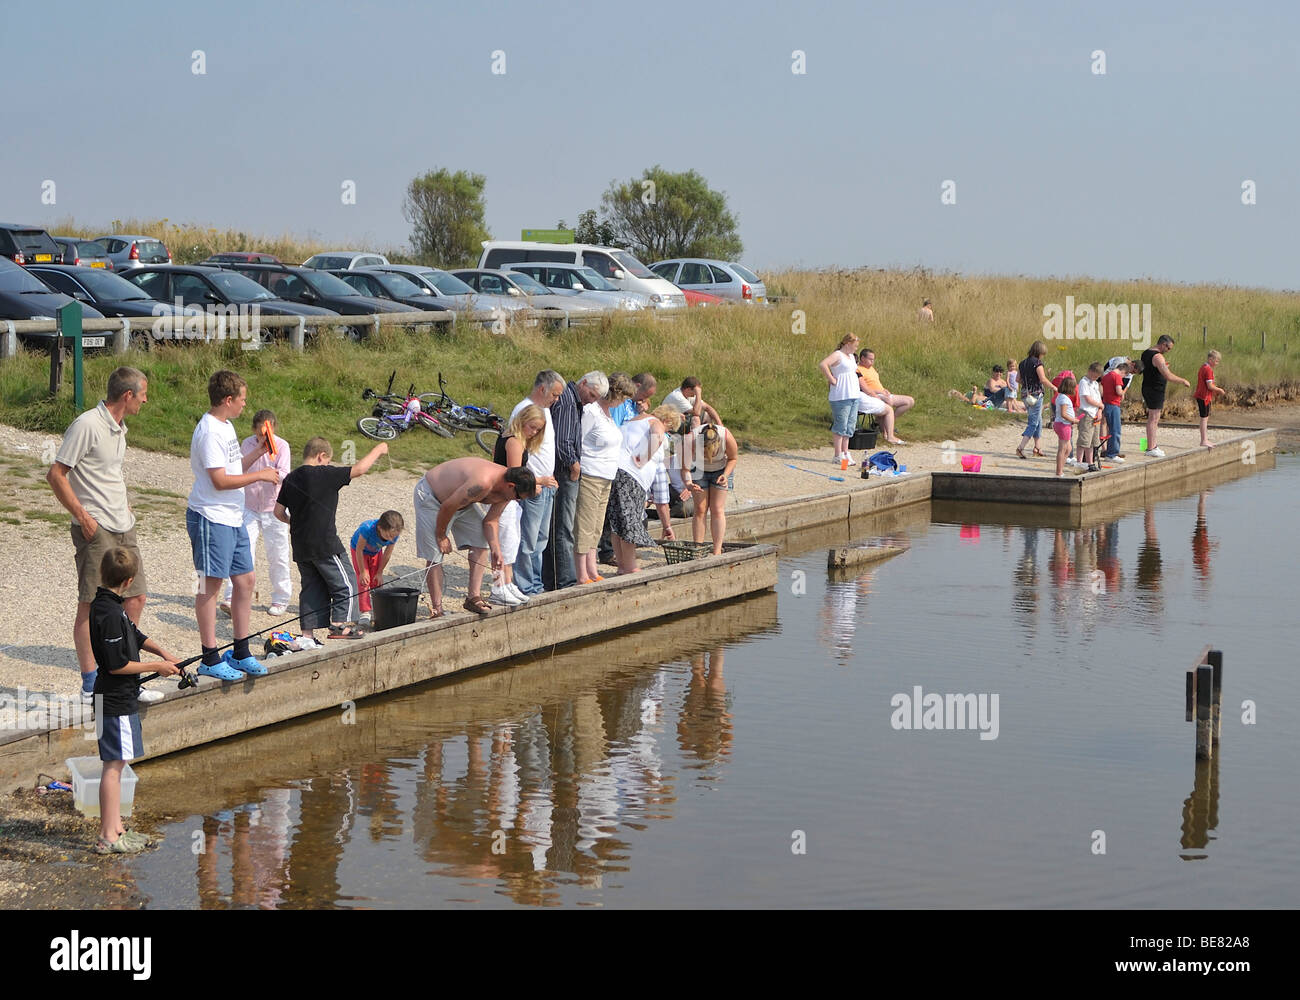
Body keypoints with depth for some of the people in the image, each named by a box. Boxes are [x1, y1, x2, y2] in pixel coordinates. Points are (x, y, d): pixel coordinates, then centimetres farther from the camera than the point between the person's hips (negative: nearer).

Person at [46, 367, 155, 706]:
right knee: (91, 605, -2)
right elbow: (55, 475, -15)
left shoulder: (119, 427, 13)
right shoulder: (87, 425, -15)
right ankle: (91, 687, 3)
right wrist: (83, 517, -16)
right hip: (96, 529, -9)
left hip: (123, 527, 9)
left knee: (134, 598, 11)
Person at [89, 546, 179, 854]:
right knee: (114, 763, -6)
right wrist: (156, 667, -11)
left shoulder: (105, 605, 9)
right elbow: (117, 664, -22)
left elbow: (135, 636, 23)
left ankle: (115, 827, 23)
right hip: (115, 700, -10)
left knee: (117, 763, 15)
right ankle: (108, 838, -3)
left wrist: (162, 653, 9)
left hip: (120, 697, 10)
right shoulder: (109, 614, -22)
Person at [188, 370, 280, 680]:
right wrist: (260, 475, -15)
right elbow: (220, 480, -22)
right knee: (211, 584, -3)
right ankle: (210, 659, 3)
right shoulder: (209, 432, -17)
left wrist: (257, 452, 10)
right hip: (211, 518, -10)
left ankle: (241, 653, 21)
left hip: (233, 518, 10)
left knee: (245, 580, 11)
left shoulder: (225, 426, 14)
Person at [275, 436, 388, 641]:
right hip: (325, 544, -7)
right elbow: (358, 470, -12)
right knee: (345, 584, 6)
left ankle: (308, 632, 10)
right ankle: (339, 623, -1)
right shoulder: (325, 475, -13)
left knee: (311, 588, 13)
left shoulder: (290, 479, 7)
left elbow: (279, 512, 11)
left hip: (300, 546, 7)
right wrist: (378, 450, 1)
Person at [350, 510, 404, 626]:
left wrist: (380, 573, -6)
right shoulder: (368, 529, -45)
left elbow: (387, 554, -15)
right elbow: (359, 550, -31)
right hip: (358, 549, -4)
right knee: (364, 581, -11)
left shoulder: (394, 535, -31)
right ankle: (365, 612, -8)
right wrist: (362, 572, -22)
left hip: (376, 552, 4)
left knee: (377, 582, 4)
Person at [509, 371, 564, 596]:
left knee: (541, 539, 15)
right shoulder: (523, 411, -16)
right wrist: (535, 481, -17)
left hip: (546, 484, 10)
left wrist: (550, 479, 17)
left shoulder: (545, 409, 15)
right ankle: (526, 588, -1)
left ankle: (536, 585, 23)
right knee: (527, 541, -5)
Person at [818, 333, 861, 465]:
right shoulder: (837, 355, -9)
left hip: (853, 396, 9)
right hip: (841, 397, -9)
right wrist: (832, 380, -19)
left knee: (849, 427, 10)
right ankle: (838, 456, -4)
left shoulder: (851, 357, 19)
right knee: (841, 426, -7)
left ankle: (845, 453, 16)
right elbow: (822, 364, -25)